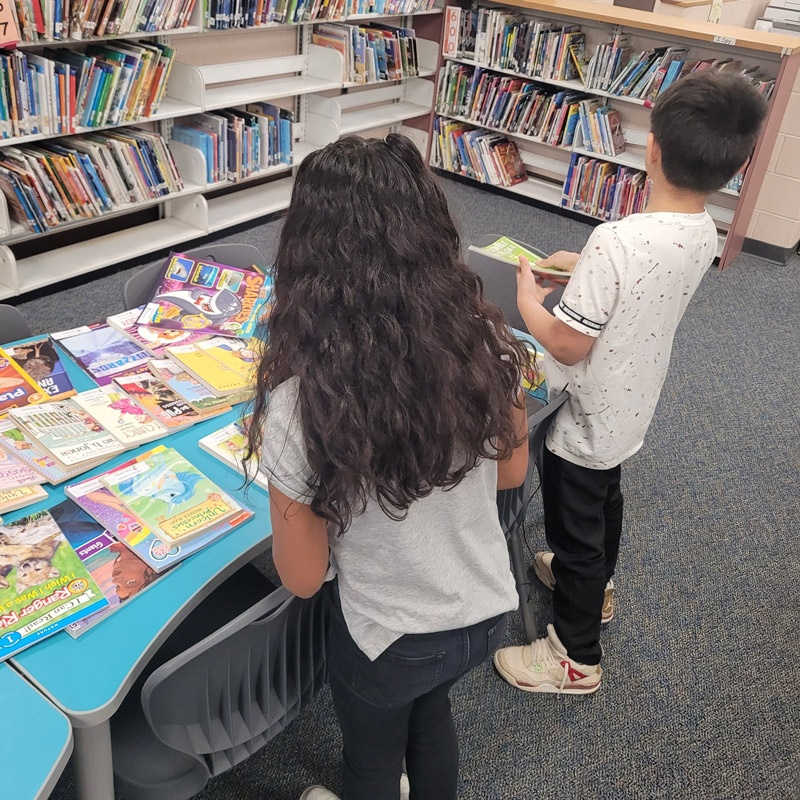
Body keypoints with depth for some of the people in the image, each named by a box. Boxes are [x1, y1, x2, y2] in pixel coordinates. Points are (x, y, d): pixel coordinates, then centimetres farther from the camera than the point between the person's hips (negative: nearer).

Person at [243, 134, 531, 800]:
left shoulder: (300, 401, -32)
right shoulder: (487, 343, -19)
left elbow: (302, 578, -19)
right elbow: (511, 472, -2)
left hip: (390, 641, -4)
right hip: (488, 612, 5)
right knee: (432, 711, 37)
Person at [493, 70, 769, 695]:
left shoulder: (617, 241, -34)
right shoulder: (704, 234, -9)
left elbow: (568, 344, -27)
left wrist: (528, 299, -11)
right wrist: (581, 265, 5)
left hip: (586, 416, -8)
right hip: (632, 407, 8)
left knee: (575, 527, 11)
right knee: (605, 498, 30)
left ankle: (576, 656, 30)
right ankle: (595, 585, 57)